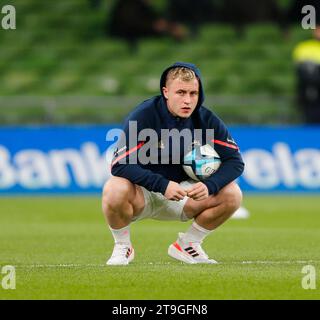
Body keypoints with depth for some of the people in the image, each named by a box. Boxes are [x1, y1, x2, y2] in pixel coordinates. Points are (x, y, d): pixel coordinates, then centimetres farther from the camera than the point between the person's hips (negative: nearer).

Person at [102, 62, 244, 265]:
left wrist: (210, 186, -29)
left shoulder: (206, 119, -9)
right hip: (144, 192, -3)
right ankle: (123, 247, -6)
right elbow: (121, 165, -28)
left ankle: (187, 245, 5)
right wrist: (163, 185, -38)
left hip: (184, 192, 4)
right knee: (115, 190, -37)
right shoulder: (143, 116, -21)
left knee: (232, 194, -19)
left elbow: (235, 161, -9)